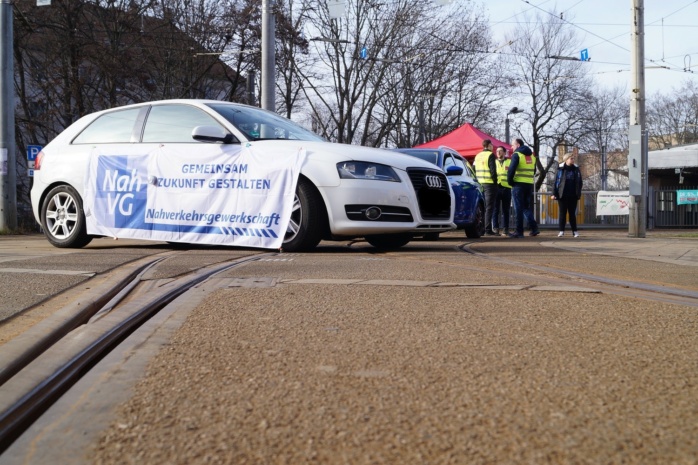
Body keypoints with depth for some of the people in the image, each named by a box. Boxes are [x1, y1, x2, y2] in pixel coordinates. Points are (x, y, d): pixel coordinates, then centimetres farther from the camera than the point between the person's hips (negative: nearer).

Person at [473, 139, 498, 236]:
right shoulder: (490, 155, -8)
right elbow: (493, 170, -15)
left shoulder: (477, 156, 15)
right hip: (489, 184, -7)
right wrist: (495, 181, -6)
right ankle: (488, 230, -9)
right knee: (489, 207, -6)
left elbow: (474, 170, 16)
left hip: (480, 184, 7)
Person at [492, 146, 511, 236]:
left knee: (505, 210, 4)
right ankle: (495, 228, -5)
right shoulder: (493, 162, 19)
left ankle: (506, 229, 7)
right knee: (495, 209, -5)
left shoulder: (510, 162, 14)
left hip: (506, 188, 0)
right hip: (496, 187, 1)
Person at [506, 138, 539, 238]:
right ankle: (534, 227, 5)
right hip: (530, 184, 7)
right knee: (527, 207, 16)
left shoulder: (517, 155, -7)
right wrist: (529, 179, 15)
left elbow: (511, 169, -17)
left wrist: (510, 181, -5)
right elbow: (534, 171, 19)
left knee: (518, 208, -2)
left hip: (518, 184, -7)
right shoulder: (531, 155, 17)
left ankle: (519, 231, -2)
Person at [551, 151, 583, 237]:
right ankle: (561, 231, 8)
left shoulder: (576, 169, 6)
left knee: (572, 213, 6)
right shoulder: (561, 169, 0)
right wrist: (554, 193, -6)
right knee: (563, 213, 3)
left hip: (573, 195, 2)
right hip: (562, 195, -2)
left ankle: (574, 231, 9)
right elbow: (556, 181, -1)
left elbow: (579, 182, 9)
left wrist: (579, 193, 5)